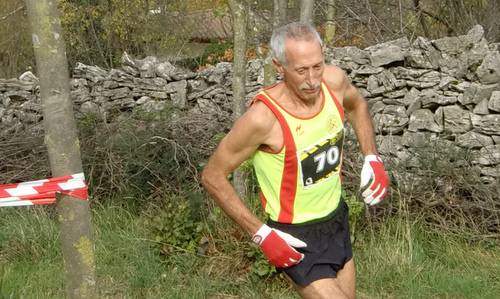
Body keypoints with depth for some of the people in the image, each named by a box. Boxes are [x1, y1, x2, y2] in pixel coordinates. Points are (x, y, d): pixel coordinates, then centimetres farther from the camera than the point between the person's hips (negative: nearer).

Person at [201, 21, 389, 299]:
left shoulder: (334, 80, -14)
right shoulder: (263, 117, -31)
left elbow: (357, 106, 12)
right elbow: (213, 177, -19)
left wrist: (372, 158, 0)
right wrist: (261, 234, -21)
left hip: (337, 220, 7)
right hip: (295, 238, -6)